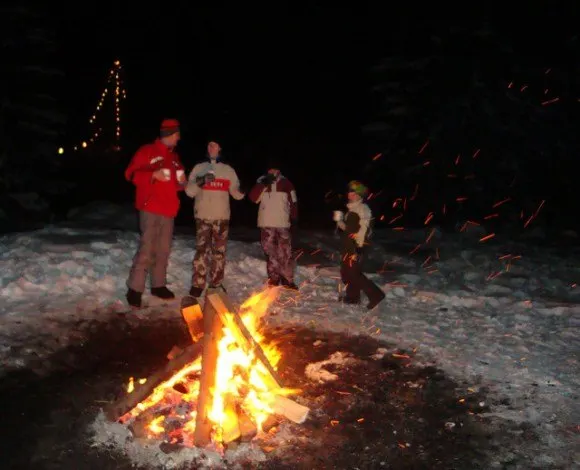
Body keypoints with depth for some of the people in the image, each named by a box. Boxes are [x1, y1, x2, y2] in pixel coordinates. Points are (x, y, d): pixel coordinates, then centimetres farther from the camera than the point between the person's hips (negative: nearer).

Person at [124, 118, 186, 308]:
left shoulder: (174, 157, 18)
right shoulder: (147, 151, -3)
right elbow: (131, 173, -8)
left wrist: (181, 182, 4)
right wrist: (153, 175, -19)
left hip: (168, 211, 7)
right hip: (150, 209, -7)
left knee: (163, 250, 11)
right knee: (147, 249, -13)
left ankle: (158, 285, 21)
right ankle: (135, 289, -8)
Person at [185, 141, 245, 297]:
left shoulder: (228, 170, 11)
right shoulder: (198, 168, 8)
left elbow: (236, 193, 10)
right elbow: (189, 191, 0)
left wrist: (242, 191, -13)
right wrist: (200, 182, -19)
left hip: (222, 217, 2)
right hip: (203, 216, -2)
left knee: (219, 251, 5)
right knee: (201, 249, -7)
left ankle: (216, 283, 13)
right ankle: (197, 284, -1)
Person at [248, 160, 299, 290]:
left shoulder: (286, 183, 5)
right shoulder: (262, 183, 4)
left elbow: (293, 201, 8)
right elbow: (253, 198, -8)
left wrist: (294, 217, 0)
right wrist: (263, 184, -16)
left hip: (282, 223, -1)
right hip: (266, 223, 1)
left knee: (285, 252, -3)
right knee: (270, 252, 5)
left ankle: (287, 279, 4)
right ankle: (273, 278, 14)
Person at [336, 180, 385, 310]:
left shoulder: (362, 209, -14)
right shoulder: (352, 209, 16)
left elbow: (363, 230, -20)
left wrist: (357, 250, -23)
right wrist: (339, 222, 6)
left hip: (355, 246, -10)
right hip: (348, 245, 10)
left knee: (354, 273, -10)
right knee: (346, 272, 14)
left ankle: (375, 294, -7)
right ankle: (353, 296, 26)